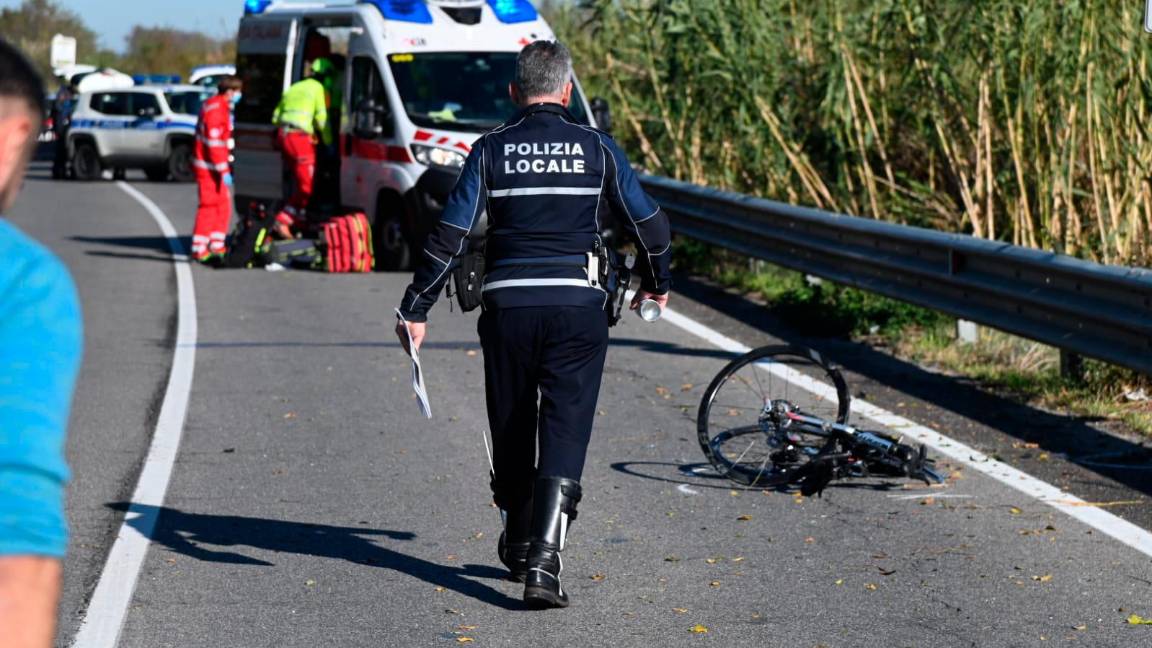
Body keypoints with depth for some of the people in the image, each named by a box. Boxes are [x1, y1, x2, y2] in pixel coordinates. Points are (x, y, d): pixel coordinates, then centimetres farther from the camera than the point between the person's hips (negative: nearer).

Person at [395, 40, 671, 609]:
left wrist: (415, 309, 2)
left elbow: (450, 233, -2)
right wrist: (657, 282, 26)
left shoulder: (492, 150, 3)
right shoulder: (596, 148, 3)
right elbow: (649, 224, 7)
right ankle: (542, 562, -17)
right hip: (578, 307, -1)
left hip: (508, 307, 1)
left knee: (511, 433, 17)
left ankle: (518, 547, 35)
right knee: (564, 435, -3)